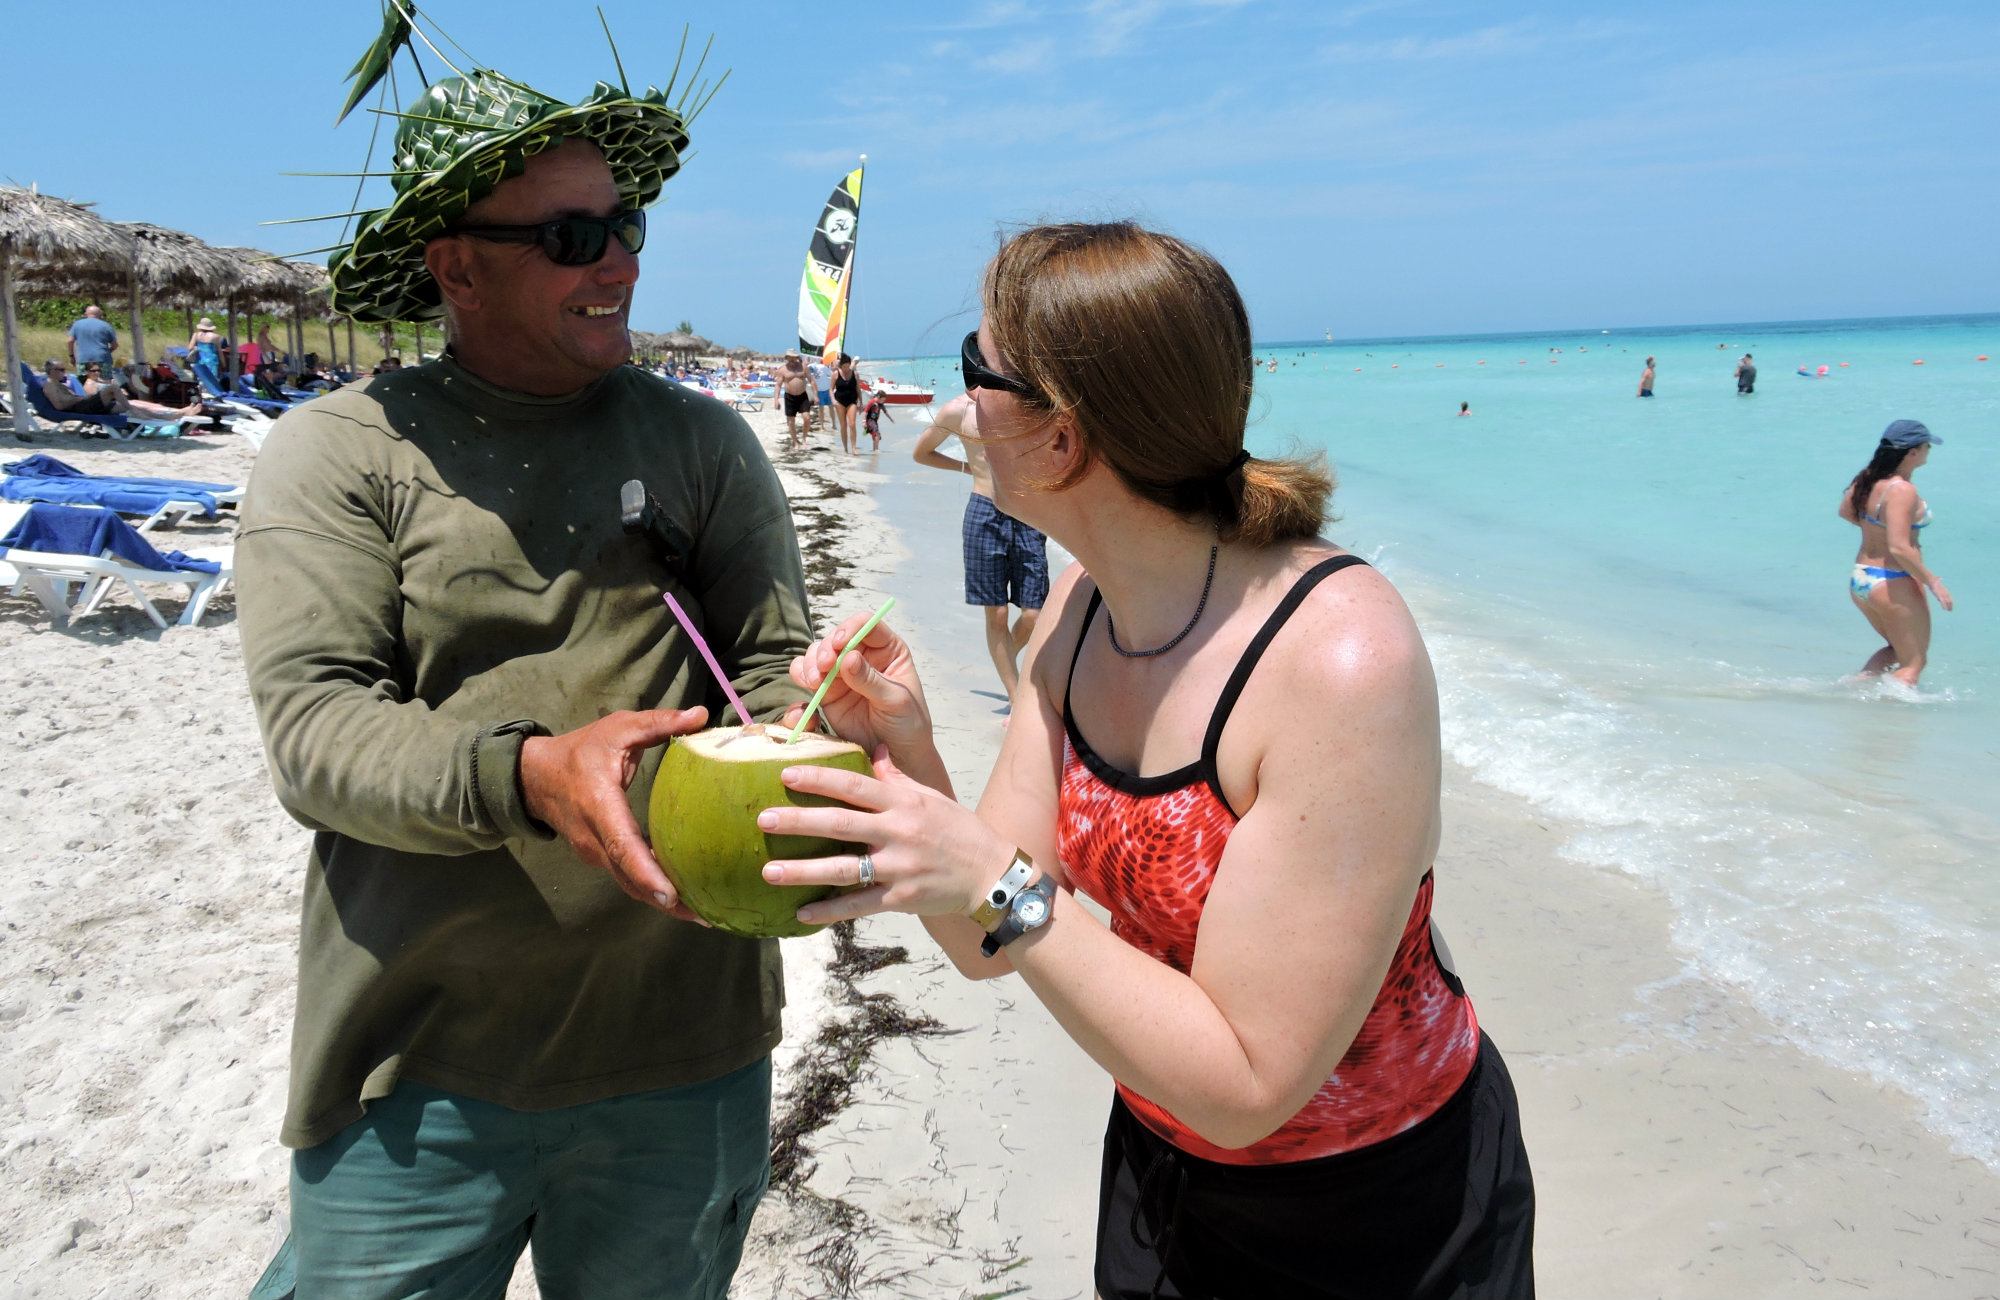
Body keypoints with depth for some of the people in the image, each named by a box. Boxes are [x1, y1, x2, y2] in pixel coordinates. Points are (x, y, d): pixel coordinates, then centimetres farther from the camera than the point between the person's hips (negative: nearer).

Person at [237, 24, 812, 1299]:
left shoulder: (705, 441, 5)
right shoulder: (341, 450, -3)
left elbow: (776, 664, 2)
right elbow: (314, 727, -12)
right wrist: (527, 774, -29)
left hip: (686, 1055, 3)